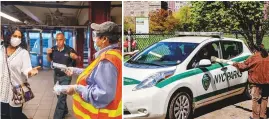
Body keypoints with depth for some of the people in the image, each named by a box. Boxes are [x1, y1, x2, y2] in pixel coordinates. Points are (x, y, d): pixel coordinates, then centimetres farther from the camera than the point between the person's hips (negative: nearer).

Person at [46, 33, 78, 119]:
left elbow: (78, 58, -3)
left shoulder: (69, 49, -15)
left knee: (61, 97, -7)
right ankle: (64, 111, 39)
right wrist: (48, 54, -9)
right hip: (56, 76, 5)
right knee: (59, 96, 19)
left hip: (66, 77, -5)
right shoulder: (53, 49, -4)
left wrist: (75, 57, -25)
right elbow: (49, 60, 11)